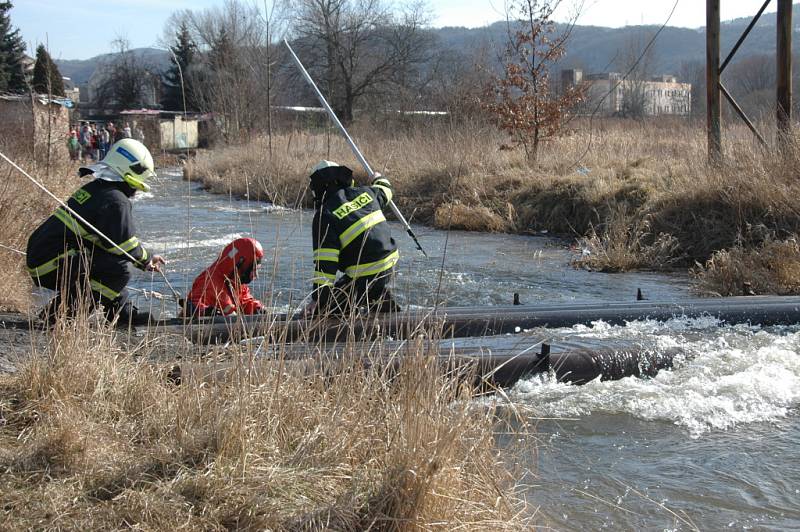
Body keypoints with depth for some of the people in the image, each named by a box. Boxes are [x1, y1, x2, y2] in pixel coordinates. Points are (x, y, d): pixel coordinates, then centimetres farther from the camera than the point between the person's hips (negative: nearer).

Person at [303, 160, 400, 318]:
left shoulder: (325, 216, -12)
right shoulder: (365, 192, 6)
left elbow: (325, 263, -17)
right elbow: (385, 191, 31)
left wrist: (317, 299, -14)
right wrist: (380, 180, 56)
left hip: (365, 278, -7)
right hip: (390, 264, 7)